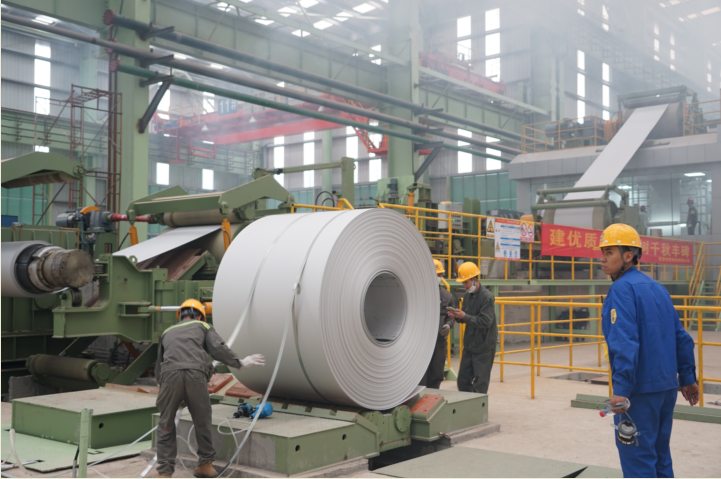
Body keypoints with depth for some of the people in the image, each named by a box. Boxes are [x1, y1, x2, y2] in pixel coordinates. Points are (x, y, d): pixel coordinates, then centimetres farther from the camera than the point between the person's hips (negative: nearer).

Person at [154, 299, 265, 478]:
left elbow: (158, 368, 39)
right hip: (196, 375, -2)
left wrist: (163, 385, 55)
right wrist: (240, 363, 17)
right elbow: (218, 349, 7)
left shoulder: (168, 332, 35)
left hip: (170, 375, 2)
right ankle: (205, 465, 26)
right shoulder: (203, 326, 26)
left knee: (166, 425, 14)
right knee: (202, 422, 16)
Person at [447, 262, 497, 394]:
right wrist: (457, 316, -5)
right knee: (463, 380, 11)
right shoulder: (467, 295, 8)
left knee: (480, 383, 0)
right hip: (469, 344, 8)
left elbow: (485, 321, -22)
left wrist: (465, 316, -22)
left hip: (484, 347, -8)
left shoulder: (487, 297, -15)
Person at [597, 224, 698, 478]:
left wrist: (621, 389, -26)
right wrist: (687, 378, 21)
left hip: (639, 390, -9)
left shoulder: (621, 289, -13)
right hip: (666, 387, 9)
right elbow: (681, 338, 14)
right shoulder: (657, 287, 12)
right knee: (660, 457, 19)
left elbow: (625, 342, -24)